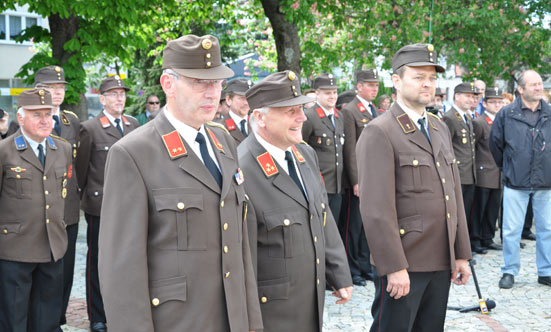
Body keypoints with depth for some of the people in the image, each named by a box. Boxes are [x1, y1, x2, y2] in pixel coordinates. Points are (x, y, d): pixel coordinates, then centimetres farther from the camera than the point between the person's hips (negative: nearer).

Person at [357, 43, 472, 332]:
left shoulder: (440, 129, 14)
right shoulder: (379, 133, -12)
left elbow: (454, 195, 16)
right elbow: (376, 208, -18)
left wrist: (461, 254, 13)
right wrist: (394, 267, -20)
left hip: (442, 264, 7)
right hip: (403, 265, -7)